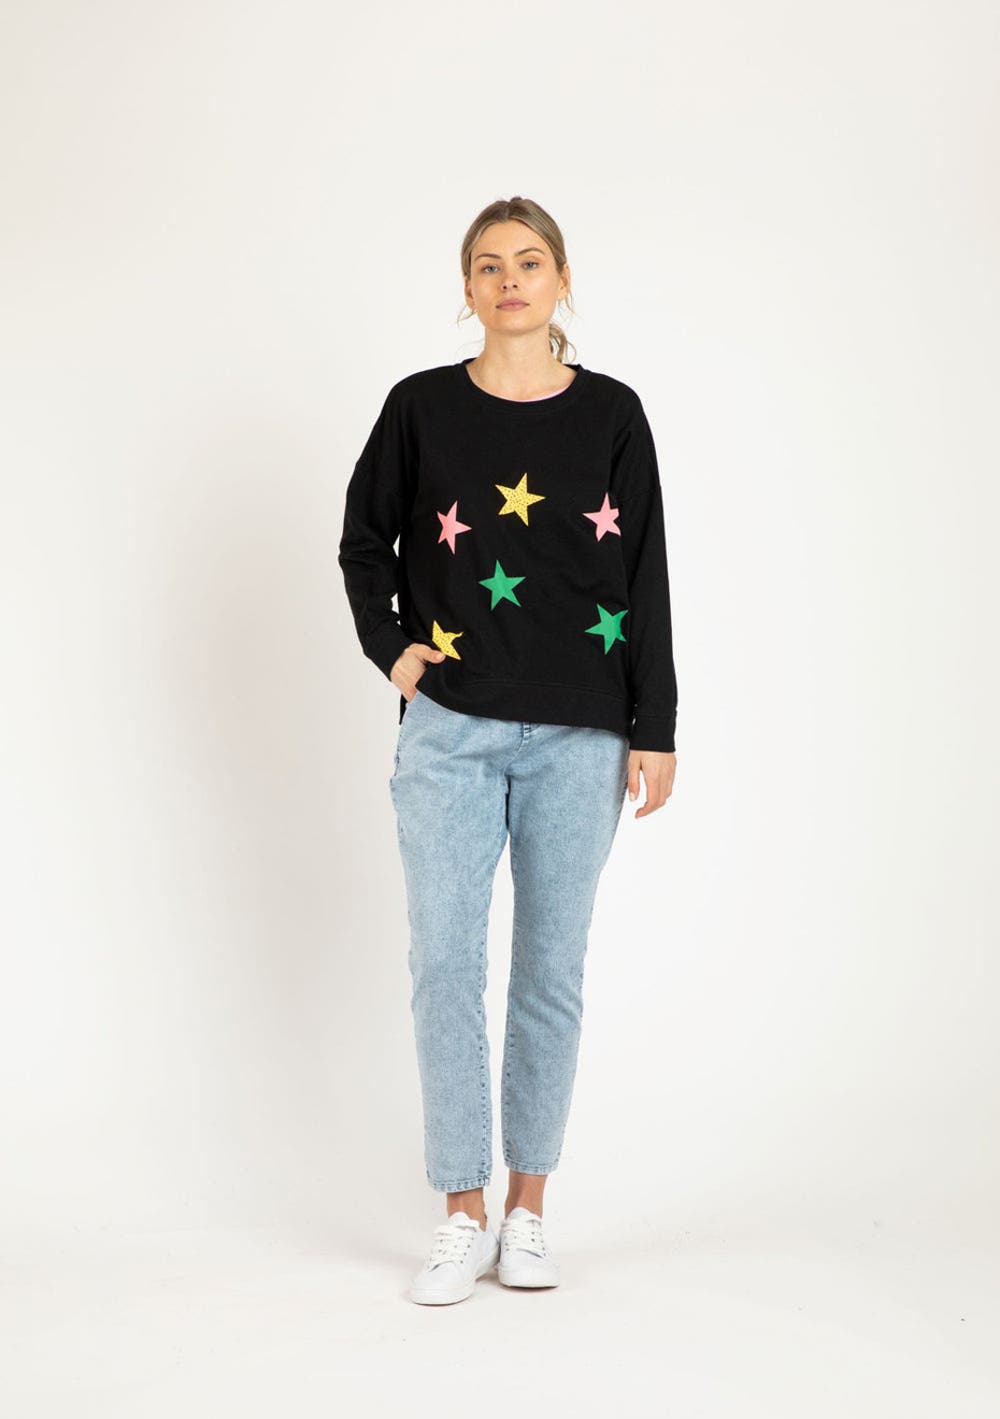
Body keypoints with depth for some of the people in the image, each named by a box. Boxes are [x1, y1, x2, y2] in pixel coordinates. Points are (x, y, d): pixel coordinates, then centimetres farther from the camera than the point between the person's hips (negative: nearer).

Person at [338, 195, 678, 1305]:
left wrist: (655, 729, -1)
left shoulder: (611, 413, 3)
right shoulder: (421, 407, 3)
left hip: (578, 735, 0)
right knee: (446, 964, -2)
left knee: (551, 970, 6)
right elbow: (364, 539, 15)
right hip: (451, 729, 0)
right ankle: (463, 1219, 10)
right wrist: (390, 646, 2)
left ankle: (527, 1211, 19)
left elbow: (647, 578, 2)